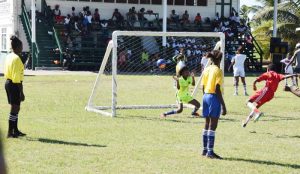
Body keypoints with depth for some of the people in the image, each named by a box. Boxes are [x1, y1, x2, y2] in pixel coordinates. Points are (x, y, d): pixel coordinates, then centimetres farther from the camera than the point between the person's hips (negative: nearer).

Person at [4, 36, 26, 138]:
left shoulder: (9, 57, 10)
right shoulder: (16, 59, -18)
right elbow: (17, 77, -20)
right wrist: (21, 92, -17)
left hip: (8, 83, 9)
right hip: (14, 84, -9)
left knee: (15, 108, 18)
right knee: (15, 108, -3)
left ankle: (15, 130, 28)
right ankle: (10, 132, 0)